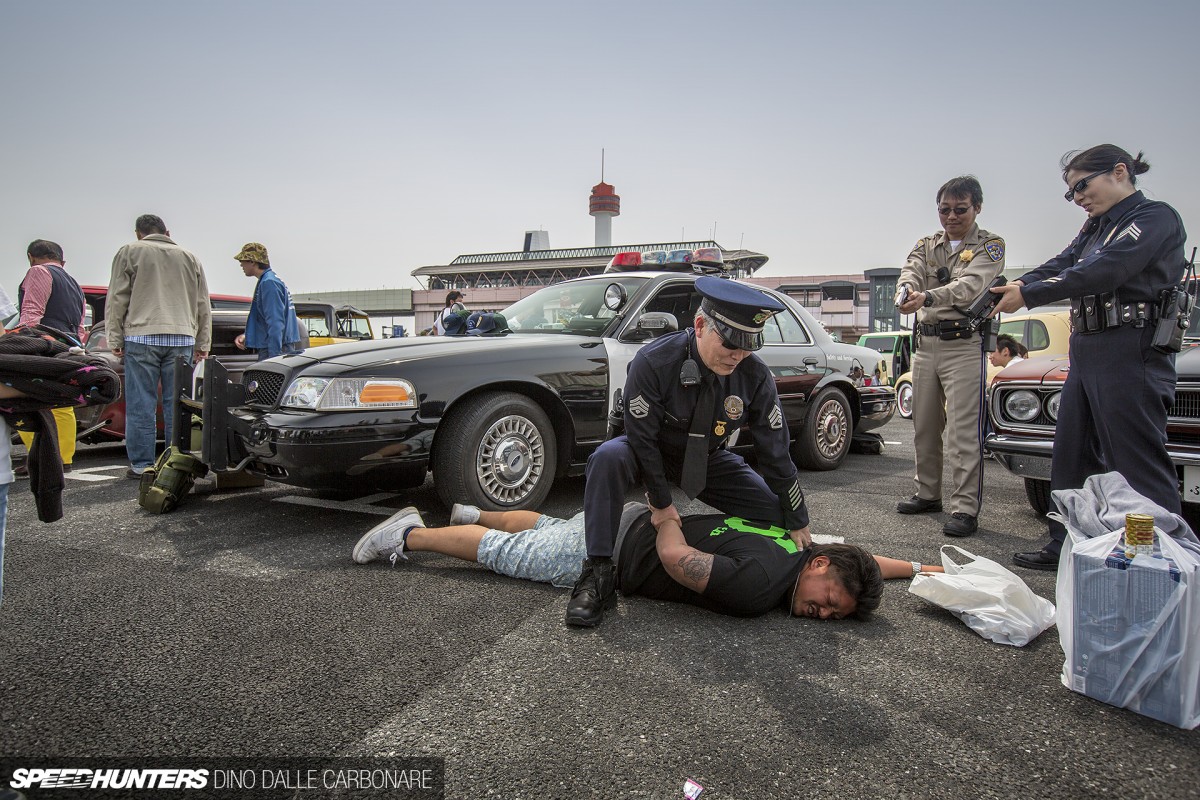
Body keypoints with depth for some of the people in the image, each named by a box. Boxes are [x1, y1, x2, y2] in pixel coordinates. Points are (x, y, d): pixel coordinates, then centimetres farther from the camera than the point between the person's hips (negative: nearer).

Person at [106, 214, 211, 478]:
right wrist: (203, 344, 17)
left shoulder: (130, 252, 8)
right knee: (177, 405, 5)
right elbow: (203, 306, 16)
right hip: (182, 339, 3)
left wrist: (115, 339, 5)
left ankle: (141, 465, 4)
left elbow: (117, 300, 3)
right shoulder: (189, 257, 18)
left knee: (141, 405, 1)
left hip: (142, 338, -2)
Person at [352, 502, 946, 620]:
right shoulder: (760, 587, -31)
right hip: (614, 547, -7)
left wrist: (920, 568, 21)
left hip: (637, 521, 8)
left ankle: (471, 515, 47)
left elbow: (859, 560, 18)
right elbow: (674, 557, -31)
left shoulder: (800, 547, -4)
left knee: (541, 528, 30)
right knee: (503, 552, 7)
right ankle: (411, 534, 21)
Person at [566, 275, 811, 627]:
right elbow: (642, 438, -22)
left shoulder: (755, 376, -20)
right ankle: (597, 573, -29)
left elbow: (776, 453, -13)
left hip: (709, 461, 3)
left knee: (779, 514, -10)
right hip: (652, 454, -3)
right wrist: (662, 504, -18)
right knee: (609, 457, -37)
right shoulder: (653, 361, -31)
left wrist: (798, 524, -7)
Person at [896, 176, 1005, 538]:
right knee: (924, 426, 13)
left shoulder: (989, 246, 1)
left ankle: (965, 508, -5)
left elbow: (969, 285, -18)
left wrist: (928, 297, -37)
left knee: (964, 432, -8)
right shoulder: (926, 246, 15)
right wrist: (907, 290, -32)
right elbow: (910, 273, -7)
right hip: (925, 344, 6)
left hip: (964, 344, -5)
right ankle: (928, 494, 26)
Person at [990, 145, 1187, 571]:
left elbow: (1103, 272, -20)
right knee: (1072, 456, 12)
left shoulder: (1157, 217, -7)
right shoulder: (1097, 227, 19)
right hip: (1086, 352, 9)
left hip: (1132, 354, -9)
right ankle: (1067, 546, 22)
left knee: (1139, 463, -7)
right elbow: (1059, 265, 6)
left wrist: (1029, 295, -20)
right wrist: (1012, 287, -11)